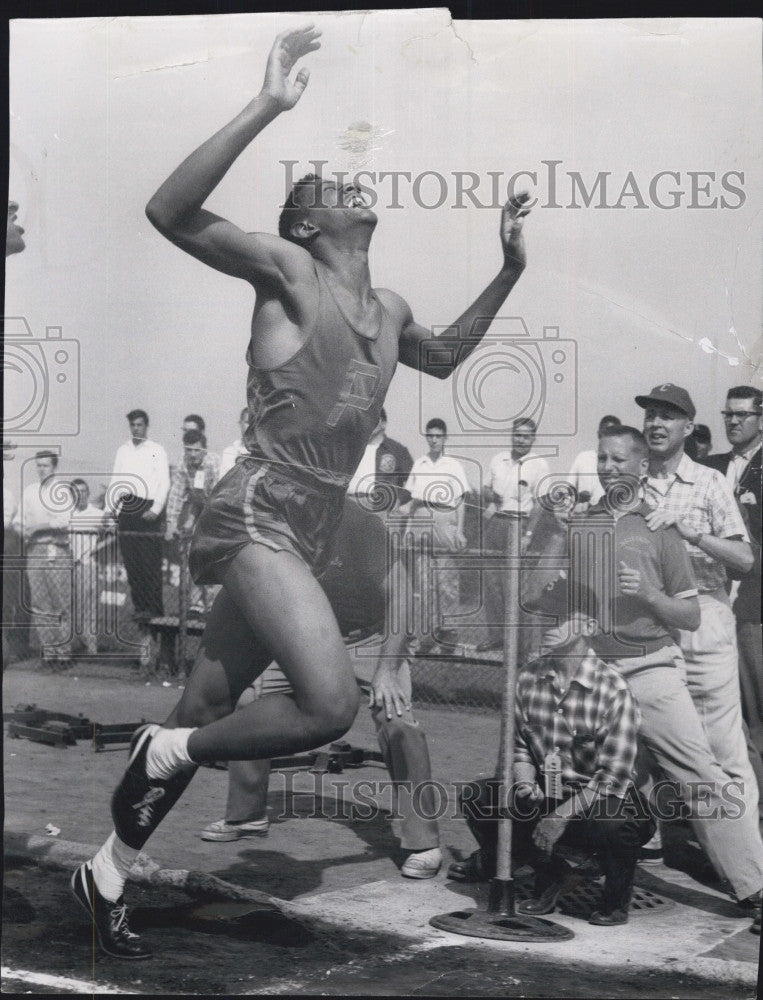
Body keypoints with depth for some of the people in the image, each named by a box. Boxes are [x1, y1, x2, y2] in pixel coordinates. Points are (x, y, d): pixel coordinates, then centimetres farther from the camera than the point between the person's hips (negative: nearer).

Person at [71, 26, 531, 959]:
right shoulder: (287, 270, -5)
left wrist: (509, 272, 27)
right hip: (258, 519, -8)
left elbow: (445, 356, 38)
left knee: (200, 715, 14)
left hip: (306, 536, 8)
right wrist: (268, 107, -24)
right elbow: (170, 212, -19)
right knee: (330, 703, -25)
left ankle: (106, 873, 29)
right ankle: (168, 751, 0)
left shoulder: (389, 310, 17)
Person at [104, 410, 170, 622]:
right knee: (131, 561, 2)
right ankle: (139, 606, 7)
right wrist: (109, 508, 6)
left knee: (150, 562, -8)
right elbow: (115, 482, 17)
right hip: (127, 509, 4)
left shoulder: (157, 451, 3)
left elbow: (164, 483, -2)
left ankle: (154, 608, -5)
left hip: (149, 510, -4)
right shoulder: (122, 450, 15)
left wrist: (156, 509, -13)